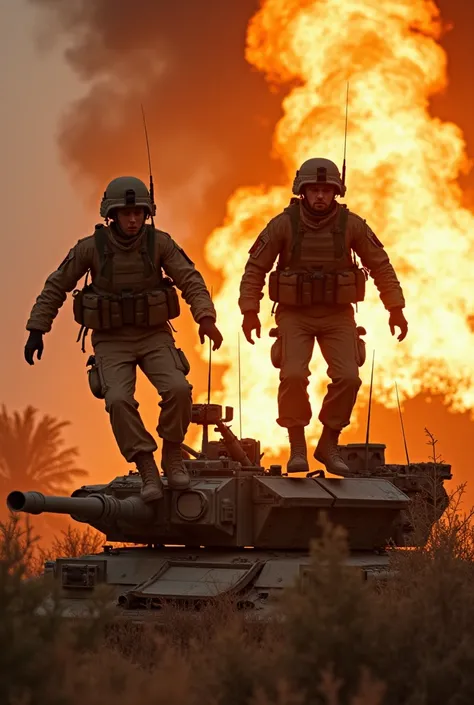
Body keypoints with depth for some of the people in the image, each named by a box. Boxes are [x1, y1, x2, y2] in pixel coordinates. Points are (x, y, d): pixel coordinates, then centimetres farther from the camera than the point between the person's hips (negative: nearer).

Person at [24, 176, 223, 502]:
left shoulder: (160, 243, -7)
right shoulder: (91, 247, -9)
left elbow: (191, 281, -11)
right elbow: (55, 288, 2)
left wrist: (206, 318, -28)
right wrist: (36, 330, -3)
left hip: (154, 337, 1)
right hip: (112, 342, -1)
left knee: (178, 389, -25)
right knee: (119, 400, -27)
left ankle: (173, 456, -3)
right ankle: (147, 470, -16)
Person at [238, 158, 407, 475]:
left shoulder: (351, 224, -8)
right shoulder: (283, 224, -11)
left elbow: (381, 266, 1)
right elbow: (255, 268, -3)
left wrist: (396, 309, 0)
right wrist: (250, 312, -8)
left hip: (337, 315, 1)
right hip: (295, 315, -1)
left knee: (348, 378, -14)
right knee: (293, 376, -21)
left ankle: (329, 444, 4)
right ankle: (297, 446, -5)